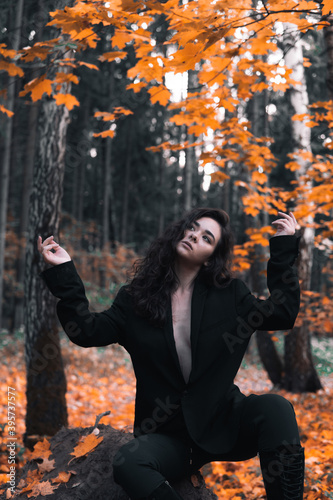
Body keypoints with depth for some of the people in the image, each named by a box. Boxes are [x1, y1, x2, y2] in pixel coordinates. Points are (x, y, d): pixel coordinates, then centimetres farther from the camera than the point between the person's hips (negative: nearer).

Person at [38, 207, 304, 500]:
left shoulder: (229, 295, 4)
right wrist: (63, 272, -9)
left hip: (224, 422, 1)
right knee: (128, 463, -32)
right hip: (168, 434, 0)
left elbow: (282, 314, 0)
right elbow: (88, 331, -4)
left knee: (275, 408, -30)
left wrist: (284, 246, -2)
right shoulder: (136, 298, 4)